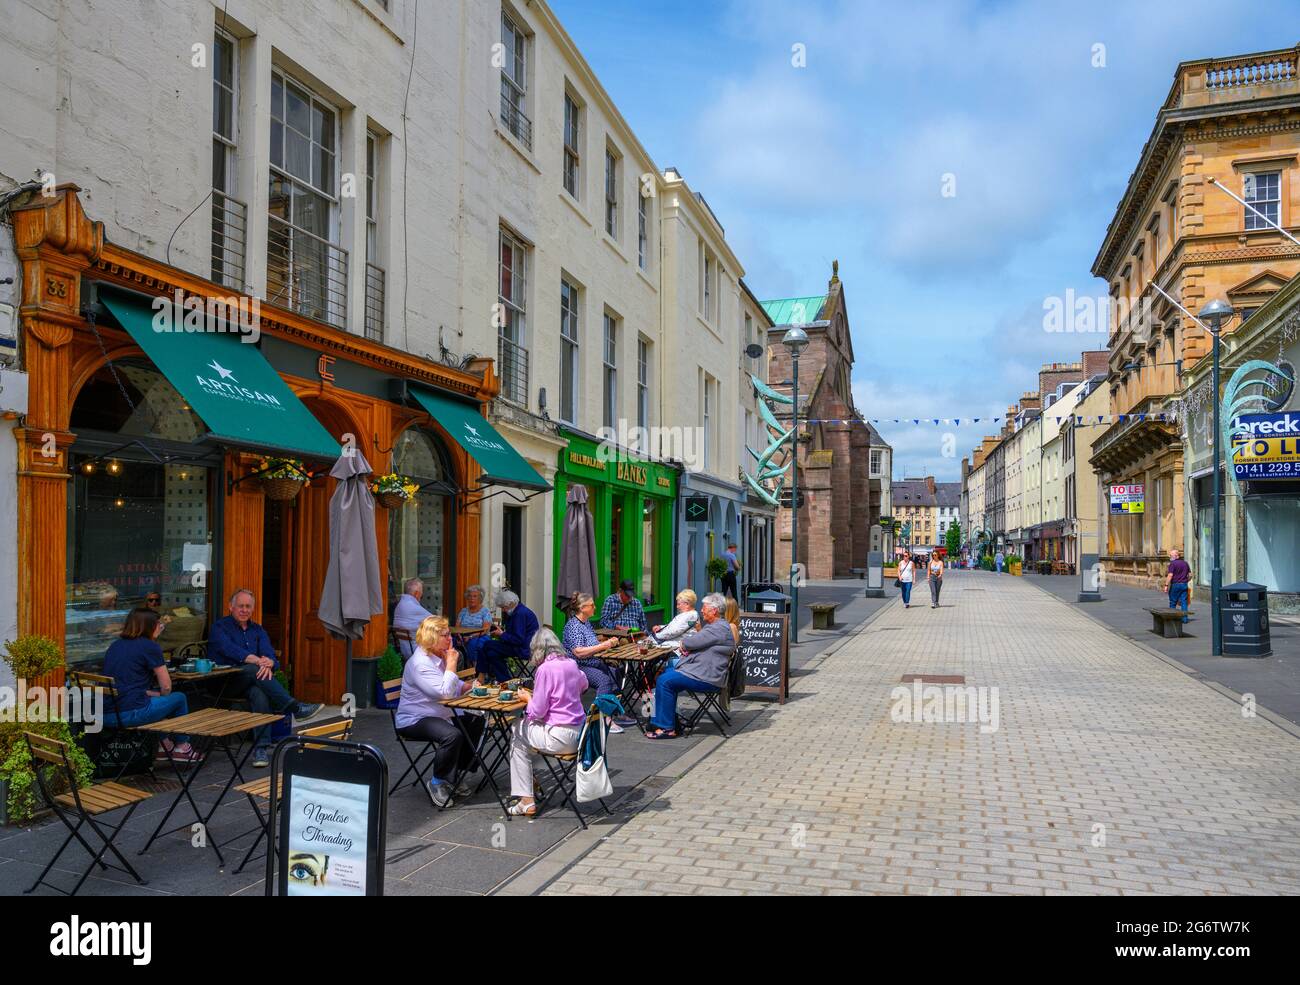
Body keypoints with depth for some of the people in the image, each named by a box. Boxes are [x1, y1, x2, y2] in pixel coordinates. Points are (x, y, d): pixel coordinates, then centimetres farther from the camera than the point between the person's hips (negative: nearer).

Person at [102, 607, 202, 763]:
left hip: (106, 714, 8)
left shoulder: (114, 645, 15)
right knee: (179, 698, 15)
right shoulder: (150, 646, -5)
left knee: (156, 698, 31)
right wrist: (160, 695, 18)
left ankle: (165, 744, 31)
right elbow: (166, 687, -3)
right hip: (131, 714, -8)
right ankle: (182, 747, 29)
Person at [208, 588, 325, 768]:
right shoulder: (220, 627, 3)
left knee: (260, 692, -33)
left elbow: (270, 655, 3)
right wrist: (258, 661, -33)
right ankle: (295, 707, -36)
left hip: (251, 681, 3)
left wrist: (269, 663, -25)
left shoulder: (258, 630, 17)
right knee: (253, 670, -35)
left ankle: (261, 748, -42)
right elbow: (230, 650, -17)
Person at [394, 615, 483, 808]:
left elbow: (453, 687, 22)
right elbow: (444, 692, -29)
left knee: (475, 721, 1)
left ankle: (455, 774, 10)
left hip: (437, 715, 10)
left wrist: (466, 685, 0)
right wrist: (451, 665, -19)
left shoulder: (438, 657, 9)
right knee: (452, 735, -32)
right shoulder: (420, 663, -22)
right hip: (414, 720, -10)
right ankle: (437, 782, -11)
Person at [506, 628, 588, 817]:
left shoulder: (545, 669, -15)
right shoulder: (572, 664, 7)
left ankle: (527, 801, 13)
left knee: (518, 734, 16)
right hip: (579, 733, 8)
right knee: (523, 725, 24)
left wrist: (527, 697, 7)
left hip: (560, 737, -8)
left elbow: (537, 711, -14)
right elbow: (583, 685, 30)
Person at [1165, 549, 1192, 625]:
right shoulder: (1185, 563, 10)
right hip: (1184, 585, 5)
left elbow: (1170, 575, -17)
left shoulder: (1173, 563, -10)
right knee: (1184, 602, 6)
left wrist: (1166, 585, -16)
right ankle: (1185, 618, 4)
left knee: (1173, 603, 5)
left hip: (1175, 585, -5)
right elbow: (1190, 575, 13)